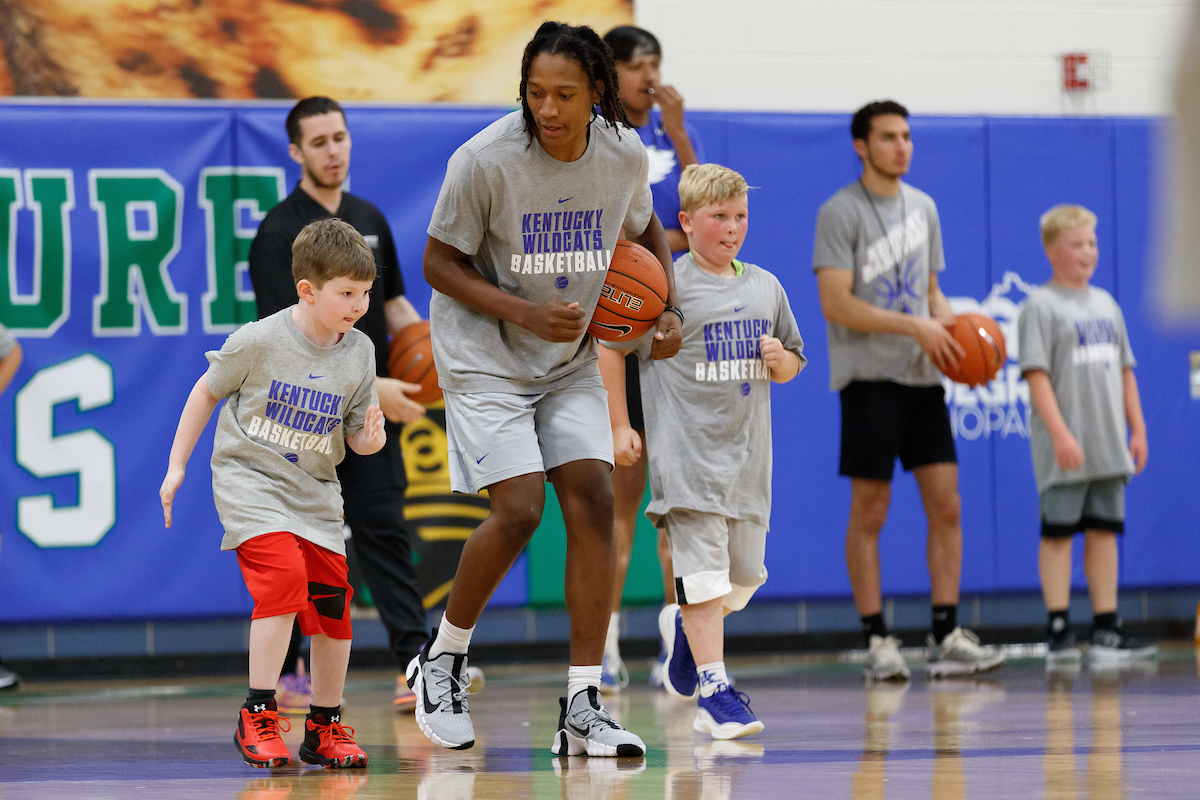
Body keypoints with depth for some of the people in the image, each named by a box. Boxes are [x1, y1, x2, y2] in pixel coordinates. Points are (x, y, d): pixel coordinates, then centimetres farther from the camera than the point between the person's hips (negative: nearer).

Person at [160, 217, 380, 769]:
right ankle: (257, 717, -16)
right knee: (284, 577, -24)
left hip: (314, 492, 5)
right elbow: (207, 392, 0)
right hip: (249, 480, -5)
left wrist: (370, 438, -19)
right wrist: (177, 467, 2)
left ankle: (325, 726, 18)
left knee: (332, 598, 1)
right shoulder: (259, 341, -15)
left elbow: (357, 437, 5)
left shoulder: (359, 353, -3)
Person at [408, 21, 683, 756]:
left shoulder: (625, 156, -8)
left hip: (571, 360, 4)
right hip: (485, 357, -4)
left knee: (594, 502, -8)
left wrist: (671, 310, 0)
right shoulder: (486, 161, -21)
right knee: (519, 510, -16)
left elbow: (646, 227, 14)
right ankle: (443, 660, 9)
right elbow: (440, 264, -12)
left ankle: (583, 709, -4)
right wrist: (525, 313, -25)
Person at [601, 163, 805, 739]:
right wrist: (619, 426, -4)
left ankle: (684, 627, 40)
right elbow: (610, 347, -1)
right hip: (688, 450, -6)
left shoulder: (765, 287, 12)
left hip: (748, 452, 6)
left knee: (746, 575, 10)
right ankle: (714, 690, -12)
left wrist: (781, 360, -2)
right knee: (704, 570, -12)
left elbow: (793, 363, 22)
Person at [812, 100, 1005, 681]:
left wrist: (950, 325, 1)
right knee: (869, 511, -3)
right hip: (869, 377, -6)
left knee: (945, 504, 0)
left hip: (922, 375, 6)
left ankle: (946, 638, 3)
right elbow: (836, 304, -14)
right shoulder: (841, 213, -7)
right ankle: (876, 642, 1)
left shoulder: (922, 207, 15)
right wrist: (915, 327, -18)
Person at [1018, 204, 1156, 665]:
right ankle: (1058, 632, -2)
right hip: (1064, 451, -6)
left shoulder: (1106, 304, 15)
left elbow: (1124, 371, 20)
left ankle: (1106, 631, 9)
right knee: (1058, 533, -3)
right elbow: (1037, 374, -13)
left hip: (1108, 446, 6)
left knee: (1104, 532, 7)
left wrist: (1137, 430, 14)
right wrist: (1060, 434, -20)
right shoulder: (1040, 307, -6)